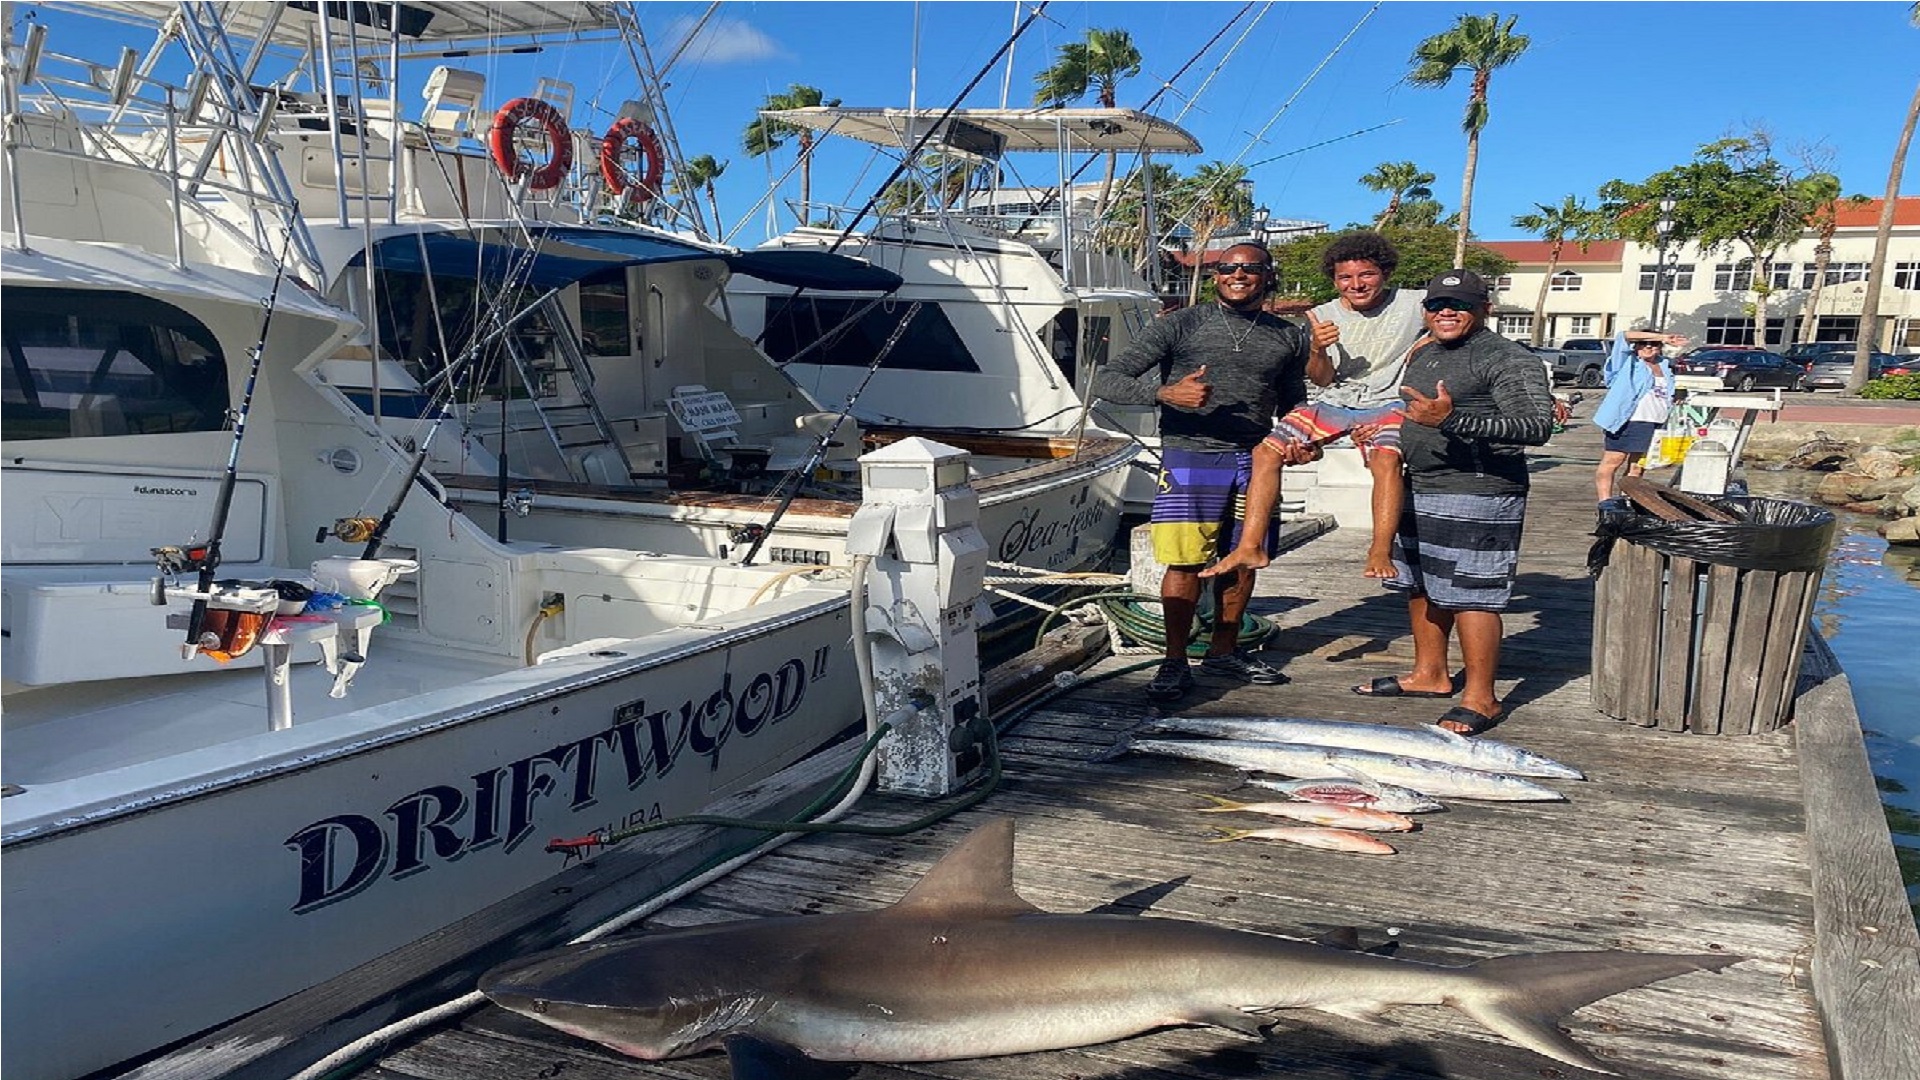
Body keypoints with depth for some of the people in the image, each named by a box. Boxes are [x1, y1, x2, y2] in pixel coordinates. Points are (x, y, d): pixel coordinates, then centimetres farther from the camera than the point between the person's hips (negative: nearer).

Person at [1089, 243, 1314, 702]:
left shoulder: (1289, 337, 12)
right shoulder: (1179, 326, -1)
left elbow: (1293, 404, 26)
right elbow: (1105, 380, -6)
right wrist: (1165, 392, -22)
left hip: (1255, 460, 4)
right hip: (1191, 457, -4)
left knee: (1243, 560, 10)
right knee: (1186, 561, -6)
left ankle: (1224, 651, 28)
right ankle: (1175, 664, 6)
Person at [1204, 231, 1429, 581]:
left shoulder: (1416, 303, -2)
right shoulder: (1323, 316, 5)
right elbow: (1322, 380, 2)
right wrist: (1318, 350, -18)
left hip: (1386, 403, -3)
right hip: (1334, 401, 4)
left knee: (1387, 459, -35)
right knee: (1266, 452, -12)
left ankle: (1381, 552, -32)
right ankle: (1250, 549, -13)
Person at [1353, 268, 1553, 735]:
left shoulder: (1510, 359, -11)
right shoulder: (1423, 354, 16)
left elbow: (1536, 428, -24)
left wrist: (1452, 419, -33)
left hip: (1476, 497, -9)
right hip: (1418, 491, 9)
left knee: (1469, 596, -8)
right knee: (1421, 588, 16)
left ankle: (1480, 699, -1)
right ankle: (1429, 674, 29)